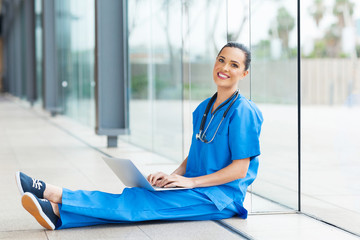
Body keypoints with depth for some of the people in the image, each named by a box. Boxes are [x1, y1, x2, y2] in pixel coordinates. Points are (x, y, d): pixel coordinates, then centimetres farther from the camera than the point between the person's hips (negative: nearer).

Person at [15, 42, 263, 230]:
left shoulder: (243, 112, -11)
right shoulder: (203, 109, 15)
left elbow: (240, 169, -14)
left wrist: (190, 182, -16)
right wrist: (172, 176, 0)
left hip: (220, 196, -7)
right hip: (196, 188, 7)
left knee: (143, 202, -23)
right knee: (138, 196, -16)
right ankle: (58, 215, -31)